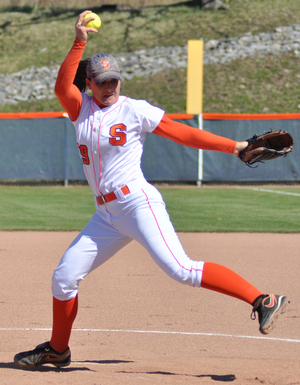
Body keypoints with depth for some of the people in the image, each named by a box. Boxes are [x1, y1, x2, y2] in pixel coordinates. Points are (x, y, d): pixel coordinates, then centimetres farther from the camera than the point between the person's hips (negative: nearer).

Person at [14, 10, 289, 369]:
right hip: (106, 216, 6)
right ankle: (57, 350, 27)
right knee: (63, 277, 8)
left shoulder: (134, 110, -3)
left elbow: (182, 133, -4)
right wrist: (79, 43, -21)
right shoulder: (82, 109, 10)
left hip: (138, 203, -6)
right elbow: (62, 86, -11)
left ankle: (263, 301, -23)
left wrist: (234, 147, -10)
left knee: (181, 269, -21)